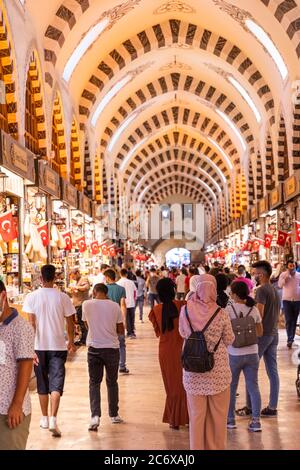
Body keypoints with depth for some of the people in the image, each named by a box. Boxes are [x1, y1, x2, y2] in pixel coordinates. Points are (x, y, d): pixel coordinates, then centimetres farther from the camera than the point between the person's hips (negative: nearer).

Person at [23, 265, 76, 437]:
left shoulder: (32, 297, -4)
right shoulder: (63, 297, -3)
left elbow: (31, 323, -9)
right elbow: (70, 323, 1)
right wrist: (71, 343, 16)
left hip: (39, 346, 1)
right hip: (58, 346, -1)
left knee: (42, 384, 15)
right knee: (56, 384, -1)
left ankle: (45, 418, 27)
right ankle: (53, 419, -15)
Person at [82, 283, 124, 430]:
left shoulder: (87, 304, -5)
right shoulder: (115, 306, -4)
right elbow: (121, 331, 2)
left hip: (94, 348, -1)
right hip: (112, 348, 1)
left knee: (94, 383, 5)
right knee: (112, 382, 15)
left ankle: (95, 415, -10)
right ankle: (114, 415, 25)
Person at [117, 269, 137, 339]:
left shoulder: (118, 283, -6)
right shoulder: (131, 282, 3)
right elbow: (135, 292, 7)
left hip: (124, 304, -2)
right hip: (132, 303, 2)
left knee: (127, 319, 4)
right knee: (132, 319, 13)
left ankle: (130, 333, 3)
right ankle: (132, 332, 16)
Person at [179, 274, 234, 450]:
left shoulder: (186, 310, -9)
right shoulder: (221, 314, -14)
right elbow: (229, 340, 0)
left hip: (193, 371, 1)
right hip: (217, 371, -1)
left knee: (196, 414, 13)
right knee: (218, 414, 14)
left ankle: (197, 447, 23)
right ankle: (216, 447, 25)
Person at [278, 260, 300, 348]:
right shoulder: (283, 275, -1)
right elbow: (280, 285, -12)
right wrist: (286, 277, -19)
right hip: (287, 300, -2)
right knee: (288, 320, -9)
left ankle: (291, 338, 18)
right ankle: (290, 339, -13)